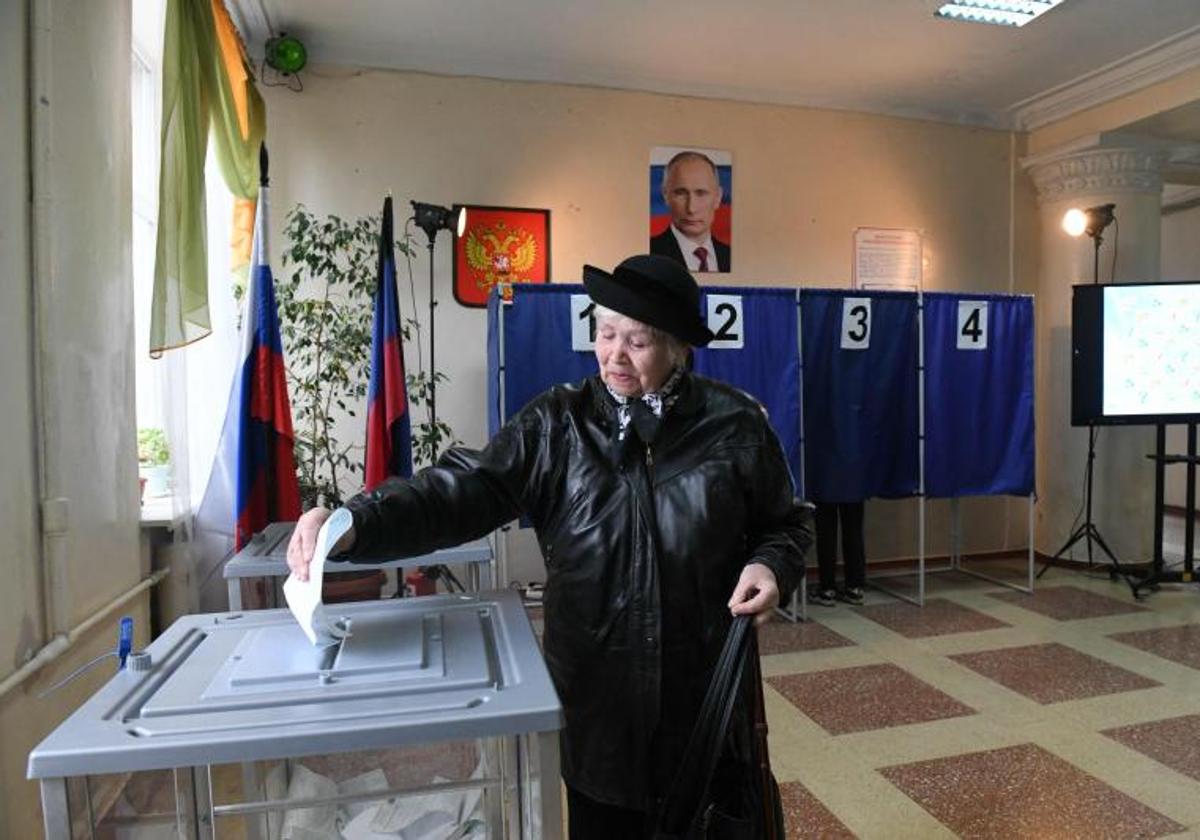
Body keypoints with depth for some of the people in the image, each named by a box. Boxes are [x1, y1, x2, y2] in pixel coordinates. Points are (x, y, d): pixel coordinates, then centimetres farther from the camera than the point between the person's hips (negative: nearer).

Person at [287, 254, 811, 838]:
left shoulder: (735, 423, -4)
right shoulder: (558, 424, -4)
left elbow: (787, 522, 9)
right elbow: (466, 489, -16)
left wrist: (770, 566, -13)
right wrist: (356, 523, -30)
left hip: (706, 698, 1)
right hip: (596, 698, 0)